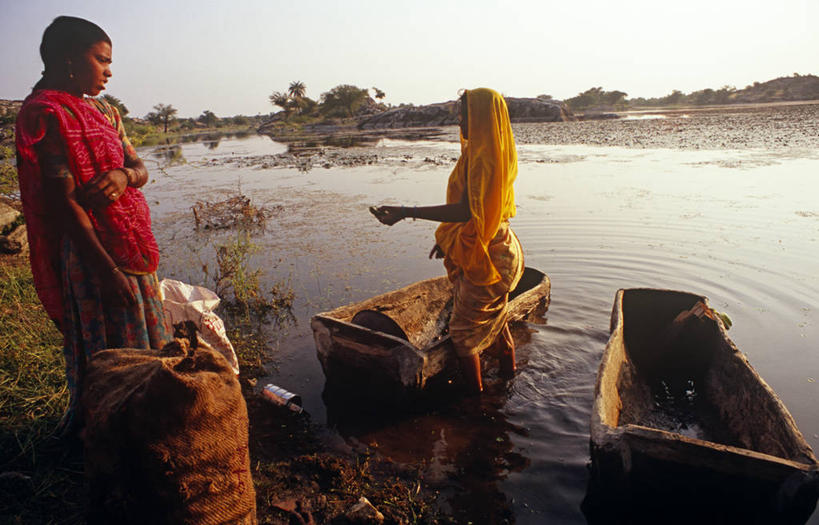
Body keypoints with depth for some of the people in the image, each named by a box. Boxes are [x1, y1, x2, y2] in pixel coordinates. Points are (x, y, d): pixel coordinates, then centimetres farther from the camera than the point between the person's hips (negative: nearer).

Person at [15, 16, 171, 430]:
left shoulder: (103, 110, 13)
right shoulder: (47, 114, -13)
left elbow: (140, 168, 9)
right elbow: (64, 201, -19)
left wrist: (124, 174, -17)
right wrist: (107, 268, -22)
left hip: (130, 241, 9)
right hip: (93, 248, -9)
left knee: (144, 339, 17)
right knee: (107, 348, 2)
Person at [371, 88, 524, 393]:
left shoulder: (483, 157, -23)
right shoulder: (492, 152, 9)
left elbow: (466, 210, -34)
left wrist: (406, 212, -38)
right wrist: (448, 239, 20)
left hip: (483, 257, -10)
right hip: (498, 251, 10)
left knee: (463, 330, 4)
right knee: (494, 318, 26)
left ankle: (475, 395, 21)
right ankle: (508, 370, 46)